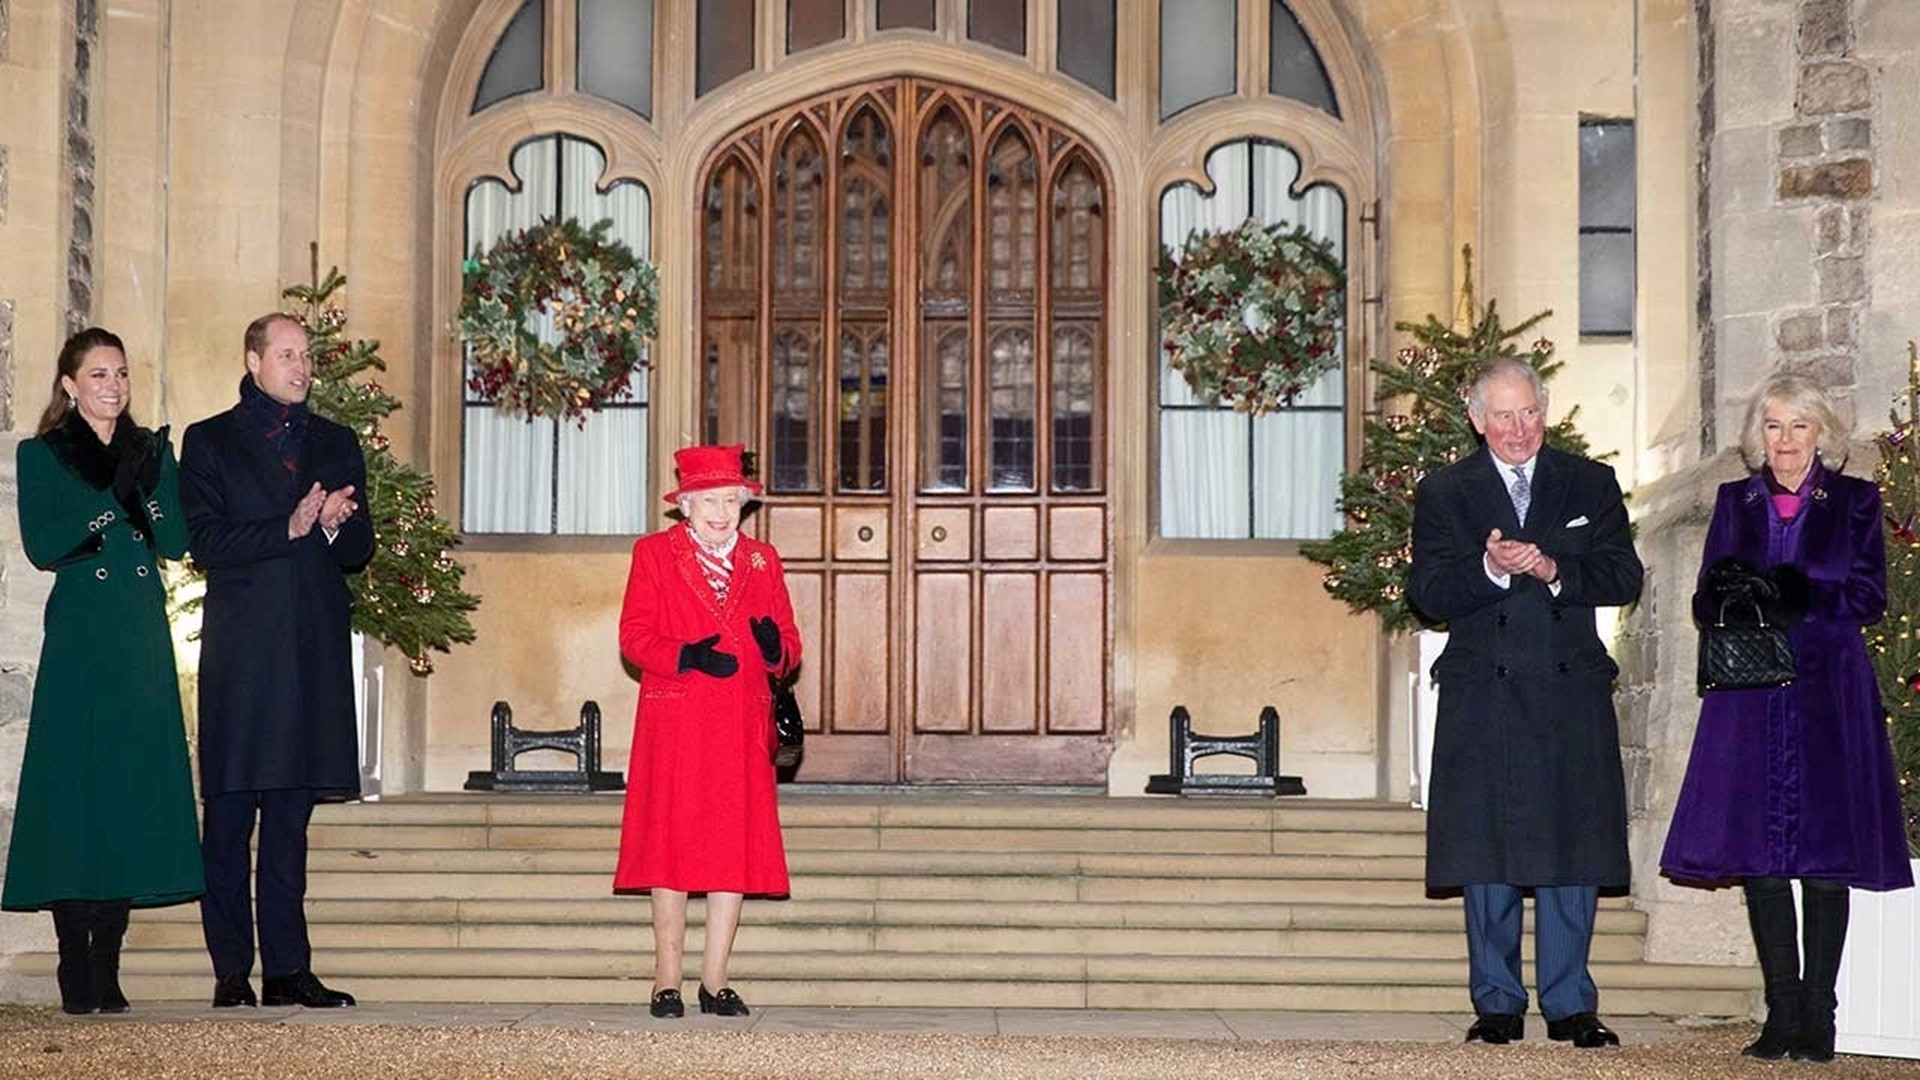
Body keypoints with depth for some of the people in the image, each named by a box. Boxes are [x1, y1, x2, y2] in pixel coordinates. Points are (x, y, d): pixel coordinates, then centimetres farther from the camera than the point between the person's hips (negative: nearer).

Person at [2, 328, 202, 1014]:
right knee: (74, 788, -6)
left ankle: (106, 969, 5)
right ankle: (75, 968, -1)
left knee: (134, 789, 1)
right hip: (79, 641, -3)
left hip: (143, 642, 3)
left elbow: (177, 541, 4)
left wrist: (149, 483, -10)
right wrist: (108, 500, -14)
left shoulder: (151, 451, 14)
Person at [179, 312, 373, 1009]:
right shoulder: (209, 442, 7)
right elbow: (206, 543, -5)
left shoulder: (336, 445, 18)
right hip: (240, 650, -3)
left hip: (314, 649, 3)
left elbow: (359, 551, 15)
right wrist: (288, 528, -15)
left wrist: (335, 524, -7)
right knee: (228, 815, -4)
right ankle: (231, 971, 0)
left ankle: (287, 969, 6)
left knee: (291, 818, 5)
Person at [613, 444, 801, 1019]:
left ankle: (715, 981, 5)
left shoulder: (762, 560, 15)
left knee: (735, 850, 0)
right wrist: (688, 657, -18)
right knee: (671, 848, -3)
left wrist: (774, 647, -12)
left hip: (742, 729, 3)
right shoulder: (653, 553, 7)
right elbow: (634, 637, -1)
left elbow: (789, 645, 12)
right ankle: (667, 983, 1)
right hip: (673, 726, -3)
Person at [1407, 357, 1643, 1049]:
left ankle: (1569, 1006, 8)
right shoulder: (1443, 493, 6)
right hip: (1483, 694, -1)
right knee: (1489, 854, 2)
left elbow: (1624, 578, 1)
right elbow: (1426, 594, -4)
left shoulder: (1590, 485, 10)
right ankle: (1498, 1005, 10)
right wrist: (1489, 569, -21)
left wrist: (1555, 569, -16)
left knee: (1571, 850, 1)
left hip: (1571, 690, 1)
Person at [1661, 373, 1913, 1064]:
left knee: (1825, 854, -4)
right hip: (1750, 700, 2)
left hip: (1829, 694, -2)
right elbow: (1707, 604, 11)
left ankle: (1817, 1016, 0)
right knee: (1758, 853, -1)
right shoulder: (1735, 504, 14)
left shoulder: (1855, 501, 7)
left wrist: (1792, 595, -14)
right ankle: (1781, 1014, 5)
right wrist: (1733, 598, -12)